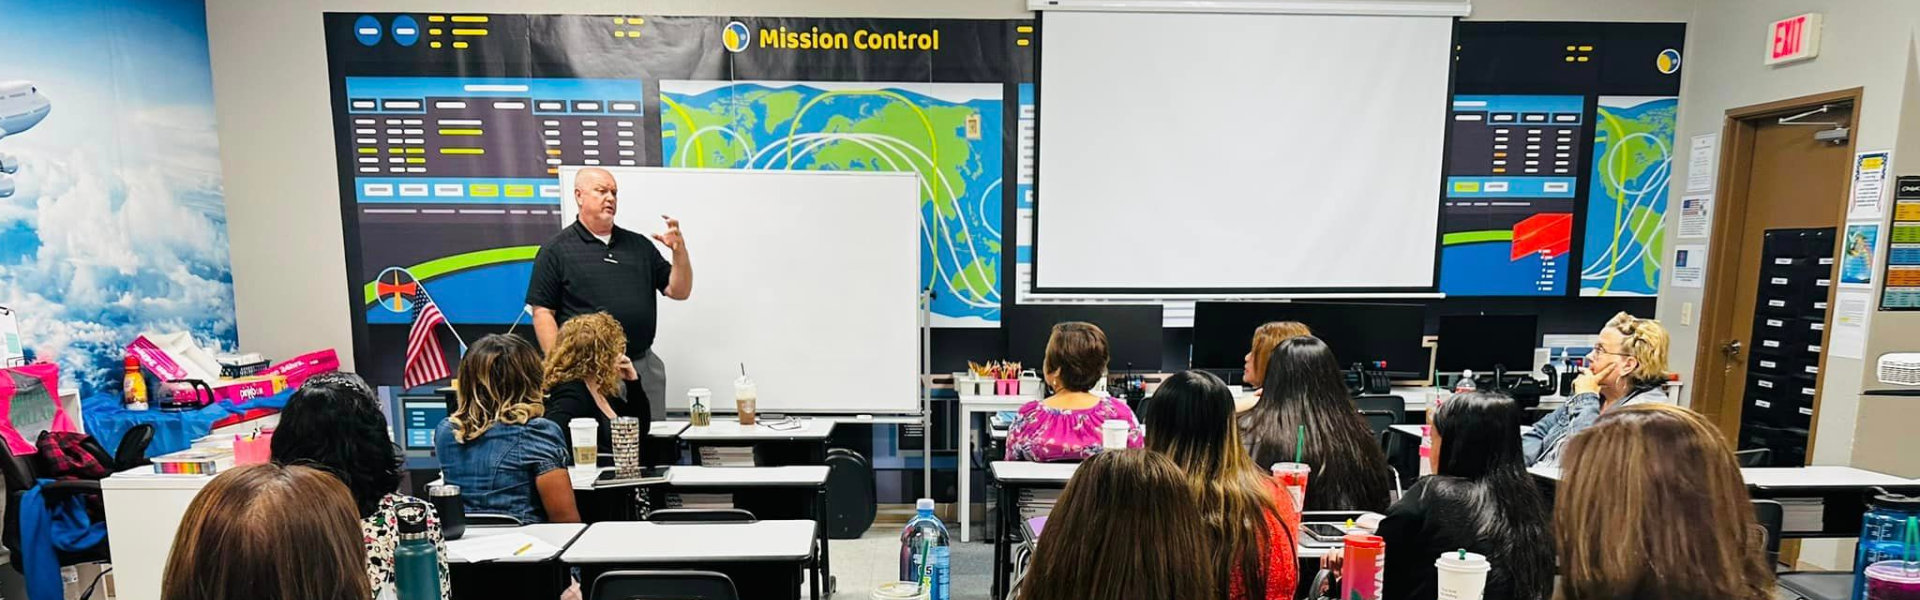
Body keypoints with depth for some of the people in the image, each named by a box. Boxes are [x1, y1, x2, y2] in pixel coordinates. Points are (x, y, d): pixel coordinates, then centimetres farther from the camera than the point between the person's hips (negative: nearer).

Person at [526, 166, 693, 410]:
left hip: (642, 367, 4)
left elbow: (679, 291, 11)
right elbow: (542, 312, -2)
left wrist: (679, 252, -6)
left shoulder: (640, 245, 14)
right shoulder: (556, 250, 2)